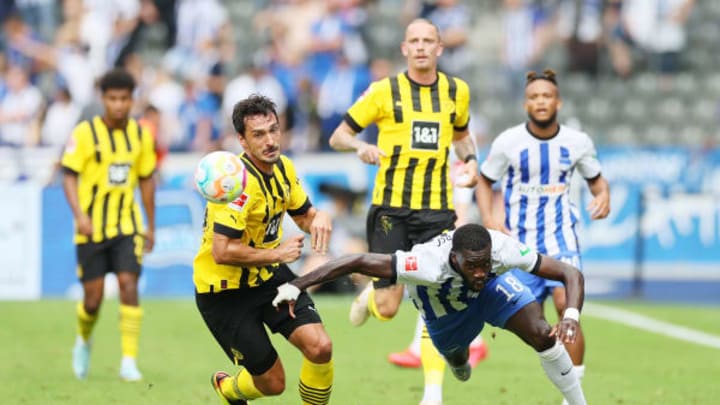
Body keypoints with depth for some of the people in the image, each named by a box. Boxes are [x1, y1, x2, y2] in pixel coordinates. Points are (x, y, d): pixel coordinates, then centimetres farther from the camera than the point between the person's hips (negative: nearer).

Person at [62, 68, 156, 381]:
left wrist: (151, 226, 15)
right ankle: (84, 341, 34)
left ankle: (129, 361, -11)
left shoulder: (141, 135, 4)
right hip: (92, 227, -2)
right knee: (93, 298, 1)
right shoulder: (84, 133, -7)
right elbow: (69, 176, -9)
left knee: (128, 285, -14)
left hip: (127, 226, 2)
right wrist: (79, 214, -24)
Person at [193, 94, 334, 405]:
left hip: (269, 275, 7)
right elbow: (221, 251, -32)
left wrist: (319, 218, -10)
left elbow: (303, 214, 14)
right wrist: (276, 254, -23)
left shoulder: (283, 167, -1)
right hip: (225, 291, -7)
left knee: (320, 347, -15)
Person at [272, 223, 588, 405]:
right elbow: (356, 262, -47)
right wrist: (296, 286, -51)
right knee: (458, 363, 26)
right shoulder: (429, 264, -50)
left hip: (493, 289, 0)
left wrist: (571, 316, -57)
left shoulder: (503, 250, -45)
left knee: (542, 335, -21)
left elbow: (570, 274, -38)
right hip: (442, 302, 0)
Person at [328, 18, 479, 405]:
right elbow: (338, 136, 3)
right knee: (388, 309, -4)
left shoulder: (457, 91, 7)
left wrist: (470, 160, 6)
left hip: (437, 209, 2)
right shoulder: (384, 91, -3)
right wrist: (361, 147, -19)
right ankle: (370, 296, 34)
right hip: (391, 208, -2)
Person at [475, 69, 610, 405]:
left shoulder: (578, 142, -3)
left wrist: (603, 196, -9)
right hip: (521, 239, 1)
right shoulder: (508, 143, -7)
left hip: (561, 237, -1)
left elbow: (595, 177, 14)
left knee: (567, 305, -19)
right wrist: (488, 219, -8)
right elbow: (485, 180, 7)